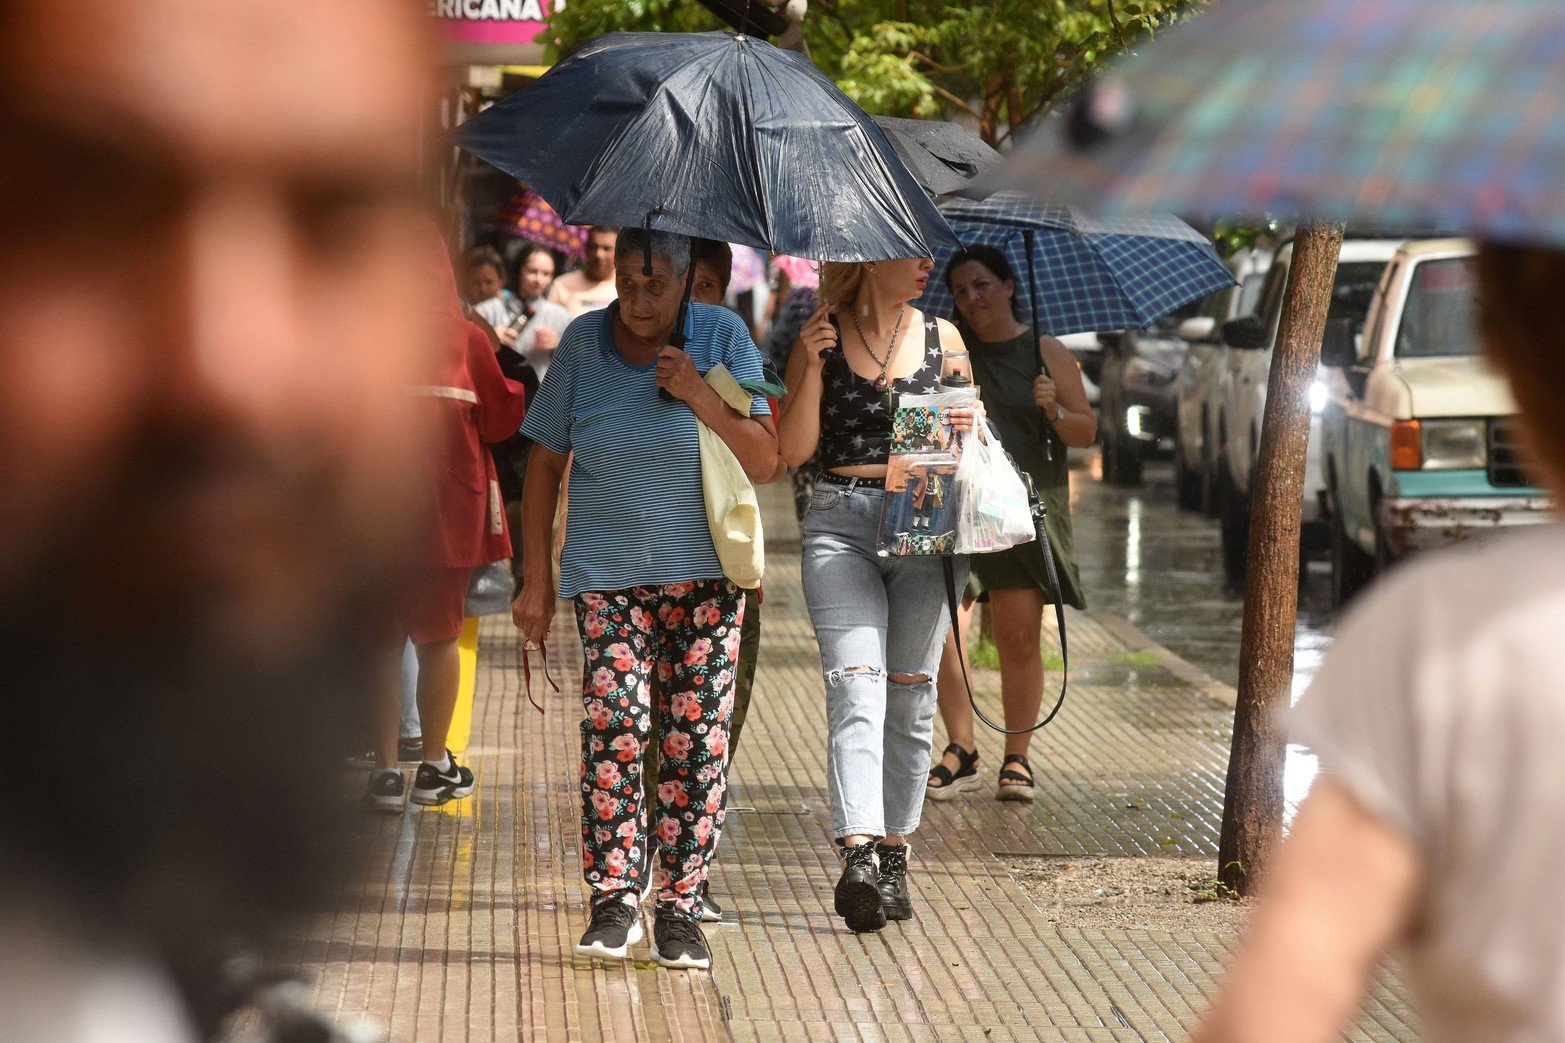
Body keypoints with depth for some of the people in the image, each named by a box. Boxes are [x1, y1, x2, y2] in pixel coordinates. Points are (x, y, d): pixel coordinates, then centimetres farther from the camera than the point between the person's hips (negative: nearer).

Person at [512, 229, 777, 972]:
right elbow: (546, 462, 8)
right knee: (614, 719, -14)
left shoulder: (723, 338, 0)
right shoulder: (583, 343, 2)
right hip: (607, 568, 0)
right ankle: (614, 899, -7)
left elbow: (764, 461, -4)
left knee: (696, 734, -4)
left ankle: (680, 908, 3)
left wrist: (701, 397, -18)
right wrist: (536, 574, 5)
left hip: (704, 570, 0)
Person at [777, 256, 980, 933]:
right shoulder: (820, 339, 4)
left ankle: (893, 854, 16)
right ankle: (858, 854, -29)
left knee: (910, 695, 5)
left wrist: (969, 426, -5)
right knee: (855, 683, -17)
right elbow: (794, 449, -1)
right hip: (841, 526, -3)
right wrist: (813, 366, -11)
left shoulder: (942, 339, 11)